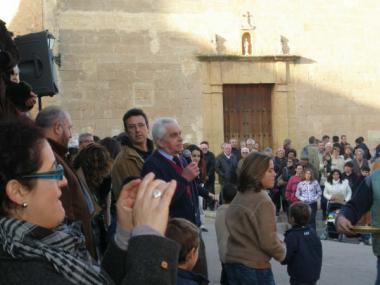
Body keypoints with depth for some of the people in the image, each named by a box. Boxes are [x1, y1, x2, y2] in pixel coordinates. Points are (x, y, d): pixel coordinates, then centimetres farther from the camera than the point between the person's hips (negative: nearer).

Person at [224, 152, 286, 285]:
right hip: (254, 267, -7)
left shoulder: (238, 197, 6)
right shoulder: (263, 201, -17)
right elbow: (268, 241, -19)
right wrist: (282, 252, 0)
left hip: (232, 262, 7)